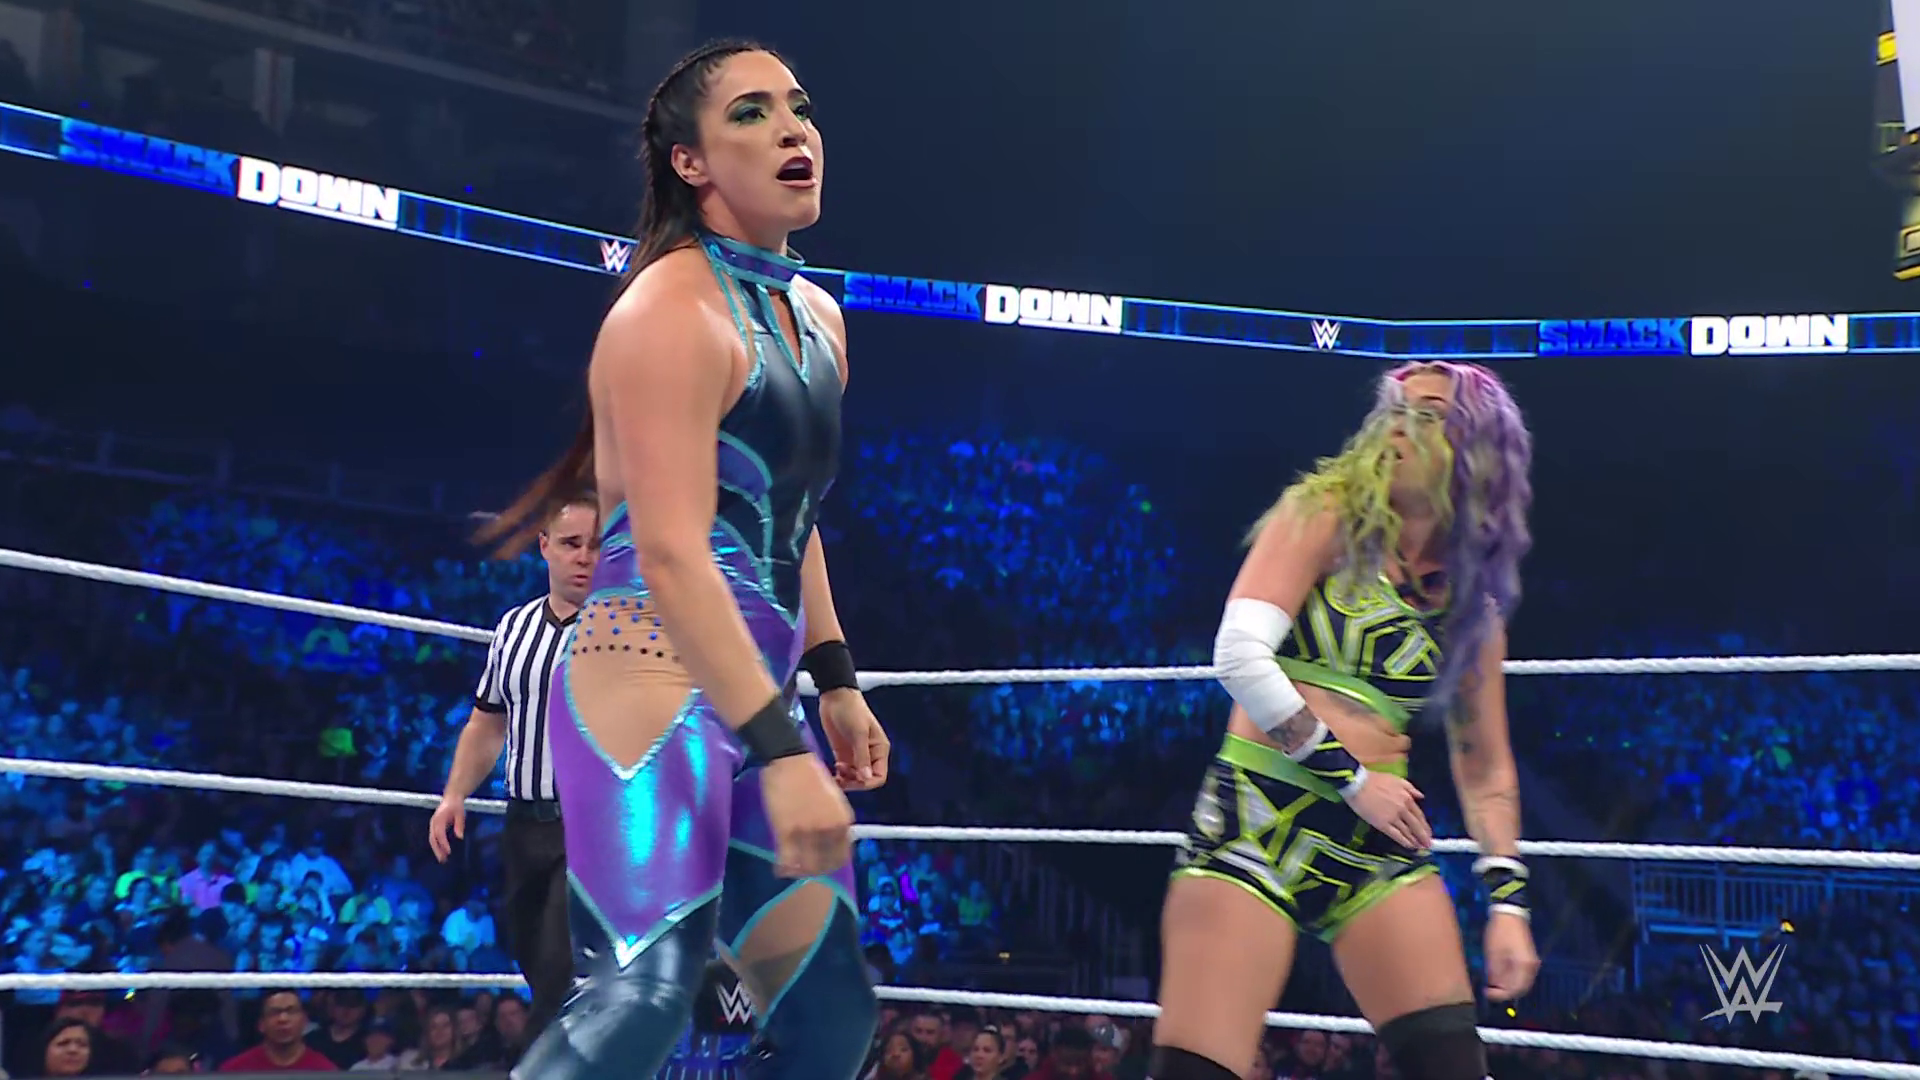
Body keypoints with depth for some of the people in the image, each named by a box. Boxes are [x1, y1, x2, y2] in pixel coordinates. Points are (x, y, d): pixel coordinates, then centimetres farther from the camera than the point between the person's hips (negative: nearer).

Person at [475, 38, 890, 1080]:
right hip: (657, 680, -9)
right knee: (644, 990, -25)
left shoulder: (819, 317, 18)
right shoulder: (672, 311, -10)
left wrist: (835, 681, 21)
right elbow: (668, 553, -20)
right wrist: (782, 751, -26)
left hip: (757, 693, 9)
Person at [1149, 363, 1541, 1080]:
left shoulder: (1473, 601, 13)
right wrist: (1349, 777, -11)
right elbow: (1239, 655, -15)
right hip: (1256, 819, -4)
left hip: (1380, 845, 5)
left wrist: (1507, 899, 9)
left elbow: (1484, 765, 19)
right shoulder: (1323, 516, -1)